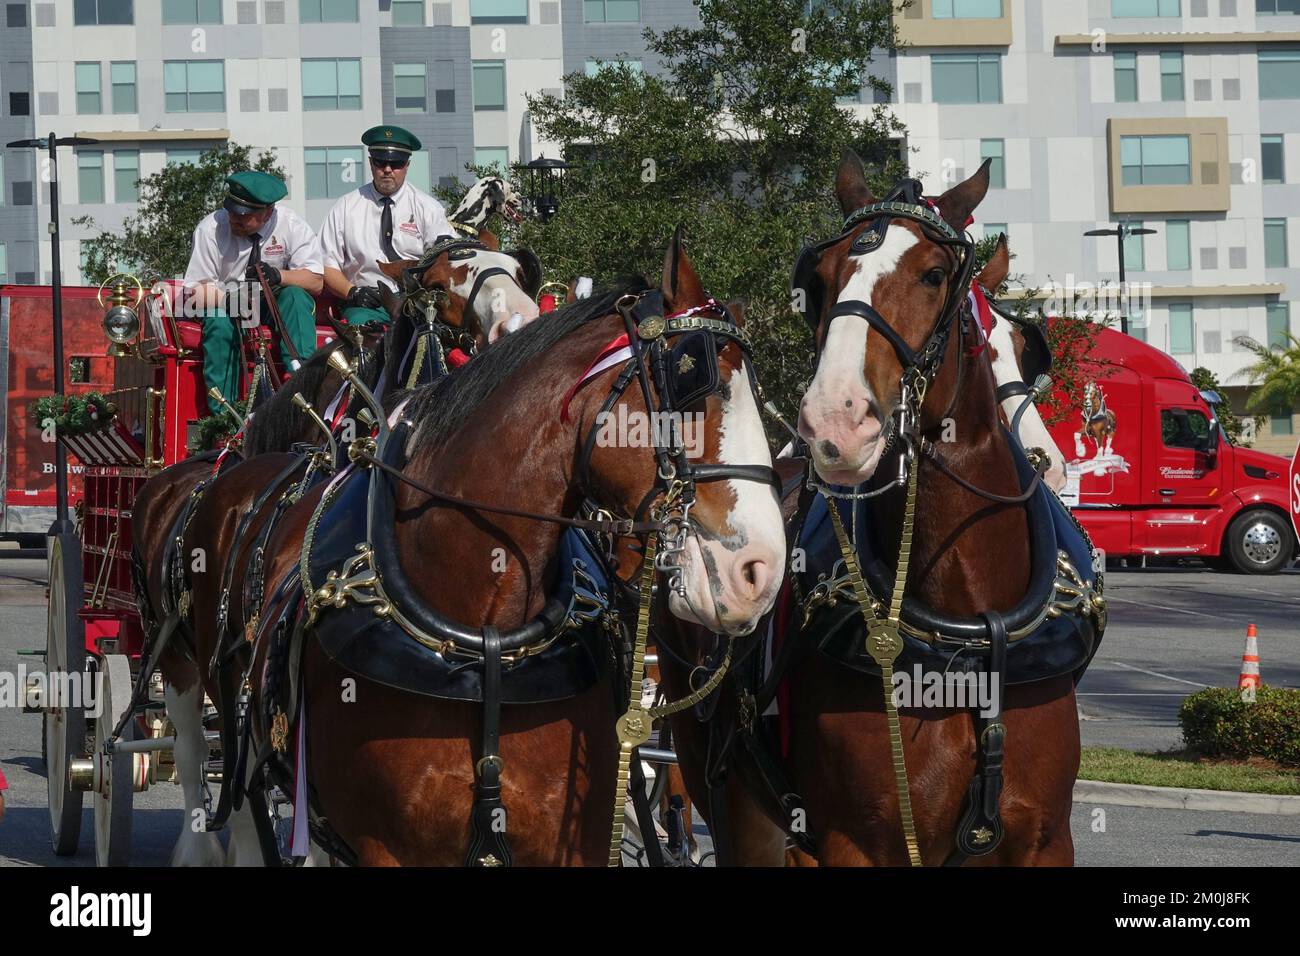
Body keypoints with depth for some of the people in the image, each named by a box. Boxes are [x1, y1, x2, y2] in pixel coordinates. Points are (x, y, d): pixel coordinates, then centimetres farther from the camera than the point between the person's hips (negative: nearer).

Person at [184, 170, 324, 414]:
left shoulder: (291, 224, -9)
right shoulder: (210, 228, -10)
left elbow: (316, 282, -13)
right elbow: (196, 290, -11)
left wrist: (278, 275, -33)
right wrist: (227, 300, -33)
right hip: (228, 304, 0)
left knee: (295, 296, -31)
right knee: (218, 321, -34)